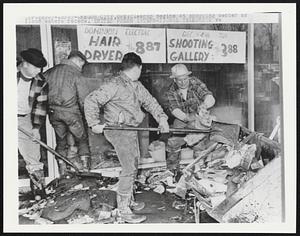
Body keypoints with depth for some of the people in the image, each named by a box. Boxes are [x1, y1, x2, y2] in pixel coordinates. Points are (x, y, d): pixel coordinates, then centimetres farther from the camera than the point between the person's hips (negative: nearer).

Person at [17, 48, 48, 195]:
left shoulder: (40, 82, -4)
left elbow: (41, 105, 1)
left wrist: (36, 127, -5)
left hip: (25, 119, 2)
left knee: (33, 158, 5)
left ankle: (39, 188, 18)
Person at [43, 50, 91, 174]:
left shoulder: (49, 72, 10)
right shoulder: (76, 74, -6)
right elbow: (84, 98, -9)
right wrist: (85, 114, 3)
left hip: (53, 112, 5)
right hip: (70, 111, -5)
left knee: (61, 141, 17)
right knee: (82, 140, 10)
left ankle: (63, 173, 21)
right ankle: (85, 169, 10)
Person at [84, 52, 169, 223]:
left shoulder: (137, 85, 12)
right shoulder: (115, 85, -16)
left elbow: (150, 101, 15)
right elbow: (91, 100, -19)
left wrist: (161, 118, 2)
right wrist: (95, 123, -22)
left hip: (132, 130, 9)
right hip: (118, 131, -9)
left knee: (133, 167, 18)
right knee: (129, 170, -8)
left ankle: (129, 202, 35)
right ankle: (124, 210, 4)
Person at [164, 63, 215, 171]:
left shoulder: (196, 83, -11)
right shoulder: (171, 91, -6)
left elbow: (210, 99, -24)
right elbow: (174, 109, -20)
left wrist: (204, 105, -50)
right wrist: (186, 117, -41)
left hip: (198, 118, -1)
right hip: (181, 119, 2)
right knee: (172, 141, -13)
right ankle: (172, 169, 7)